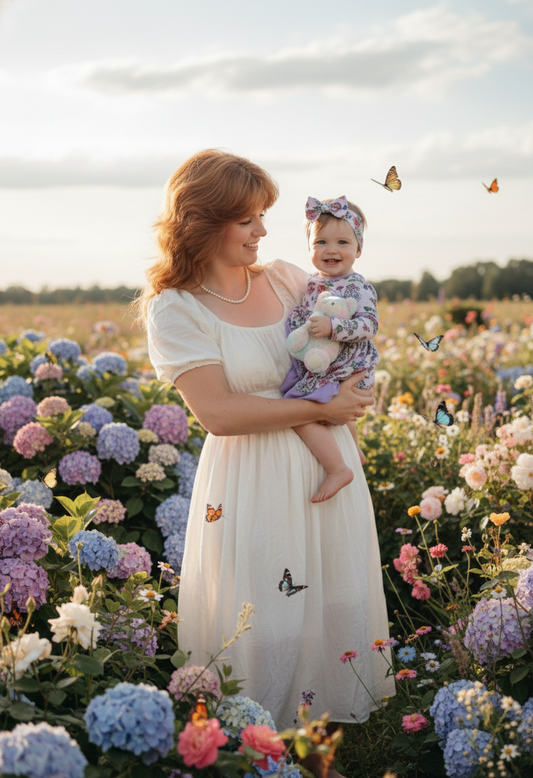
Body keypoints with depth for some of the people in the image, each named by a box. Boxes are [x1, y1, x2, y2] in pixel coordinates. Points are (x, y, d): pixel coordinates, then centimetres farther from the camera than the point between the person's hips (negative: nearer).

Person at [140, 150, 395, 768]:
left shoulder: (288, 280, 5)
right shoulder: (175, 309, -10)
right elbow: (218, 412, -19)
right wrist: (319, 409, -17)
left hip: (328, 467, 5)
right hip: (252, 481, -5)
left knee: (338, 601, 15)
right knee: (266, 627, 3)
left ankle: (338, 715, 36)